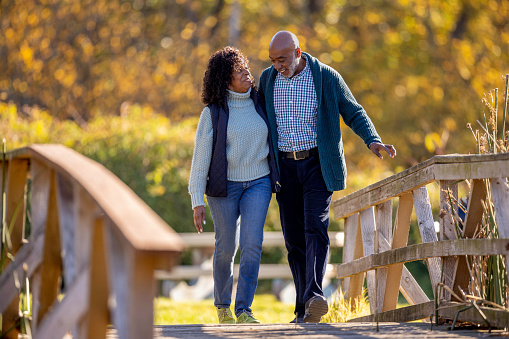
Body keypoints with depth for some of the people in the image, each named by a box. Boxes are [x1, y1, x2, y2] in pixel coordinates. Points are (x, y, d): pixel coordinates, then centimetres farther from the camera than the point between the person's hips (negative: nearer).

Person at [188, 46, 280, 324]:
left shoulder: (259, 103, 3)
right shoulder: (213, 113, -7)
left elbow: (272, 138, 20)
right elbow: (201, 156, -8)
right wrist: (197, 201, -12)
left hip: (258, 183, 2)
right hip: (225, 185, -2)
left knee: (252, 243, -13)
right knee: (226, 247, 3)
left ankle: (243, 309, -10)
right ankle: (222, 305, 25)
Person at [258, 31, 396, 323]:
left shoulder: (326, 77, -6)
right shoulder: (267, 80, 4)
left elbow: (354, 113, 0)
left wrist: (374, 141, -17)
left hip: (317, 164, -4)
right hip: (285, 167, 4)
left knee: (315, 227, -20)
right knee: (294, 239, 2)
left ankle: (314, 297, -33)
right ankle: (304, 310, 7)